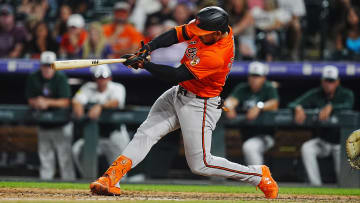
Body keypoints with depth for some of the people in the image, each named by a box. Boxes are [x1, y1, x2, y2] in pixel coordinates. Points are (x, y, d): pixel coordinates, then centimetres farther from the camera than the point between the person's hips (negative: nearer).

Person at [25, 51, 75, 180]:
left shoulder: (61, 78, -10)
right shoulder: (33, 79, 0)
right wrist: (37, 103, -19)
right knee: (45, 159, 9)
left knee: (65, 158, -7)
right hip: (43, 126, 4)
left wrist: (47, 102, -25)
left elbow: (65, 102, -14)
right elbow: (31, 101, 4)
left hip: (61, 126, -4)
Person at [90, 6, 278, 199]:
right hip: (178, 94, 8)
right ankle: (111, 179, -11)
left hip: (200, 105, -8)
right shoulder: (210, 28, -9)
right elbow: (176, 34, -5)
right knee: (146, 133, -5)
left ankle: (259, 175, 12)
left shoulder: (216, 56, -33)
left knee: (200, 165, -3)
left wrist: (143, 64, -27)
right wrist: (148, 48, -21)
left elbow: (177, 75, -30)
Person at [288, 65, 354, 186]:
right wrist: (298, 108, -37)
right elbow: (292, 104, -11)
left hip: (341, 142, -2)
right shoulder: (316, 94, -3)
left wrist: (330, 108, -50)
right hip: (322, 141, 2)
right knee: (306, 148, -27)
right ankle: (316, 185, -26)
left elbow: (347, 106, -32)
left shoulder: (346, 94, -8)